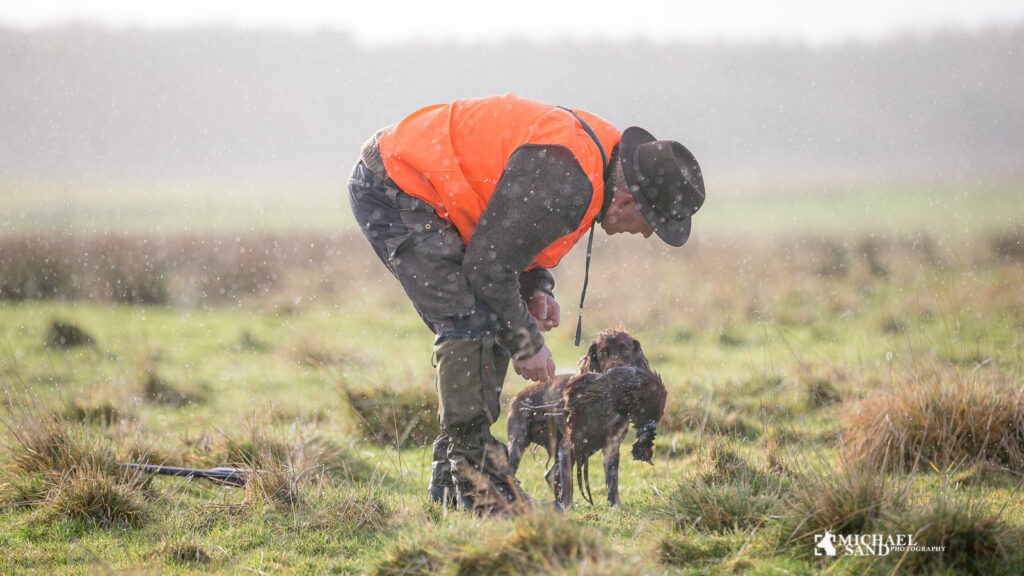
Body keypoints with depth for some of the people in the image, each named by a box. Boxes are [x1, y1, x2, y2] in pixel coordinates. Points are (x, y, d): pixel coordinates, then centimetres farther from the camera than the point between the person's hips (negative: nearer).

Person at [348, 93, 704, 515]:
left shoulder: (599, 149, 4)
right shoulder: (565, 182, -29)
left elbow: (514, 228, 18)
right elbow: (486, 265, -22)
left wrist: (537, 288, 2)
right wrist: (526, 342, -10)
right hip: (391, 190, -11)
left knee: (486, 333, 10)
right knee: (472, 324, -18)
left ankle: (451, 487, 15)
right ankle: (480, 493, -15)